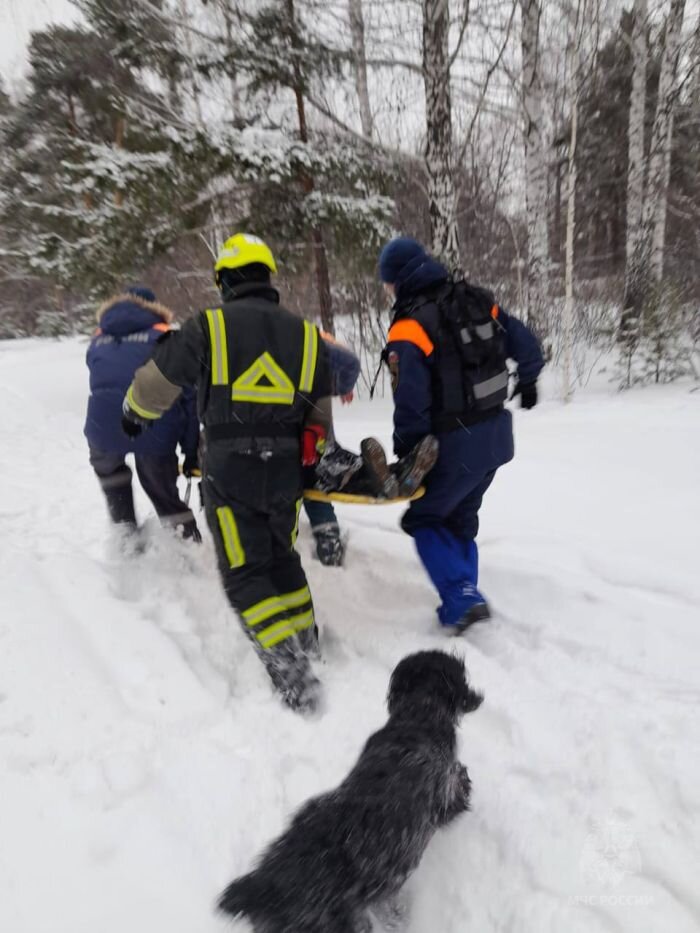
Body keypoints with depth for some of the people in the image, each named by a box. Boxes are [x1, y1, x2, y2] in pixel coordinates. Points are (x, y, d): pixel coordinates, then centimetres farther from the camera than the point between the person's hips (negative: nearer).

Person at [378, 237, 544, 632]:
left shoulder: (409, 329, -18)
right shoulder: (477, 301, 3)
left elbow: (411, 404, -20)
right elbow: (527, 344, 11)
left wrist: (404, 452, -5)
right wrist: (527, 382, 30)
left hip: (457, 445, -7)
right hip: (496, 435, 7)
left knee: (424, 518, 12)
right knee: (460, 518, 21)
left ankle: (462, 601, 3)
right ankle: (466, 600, 31)